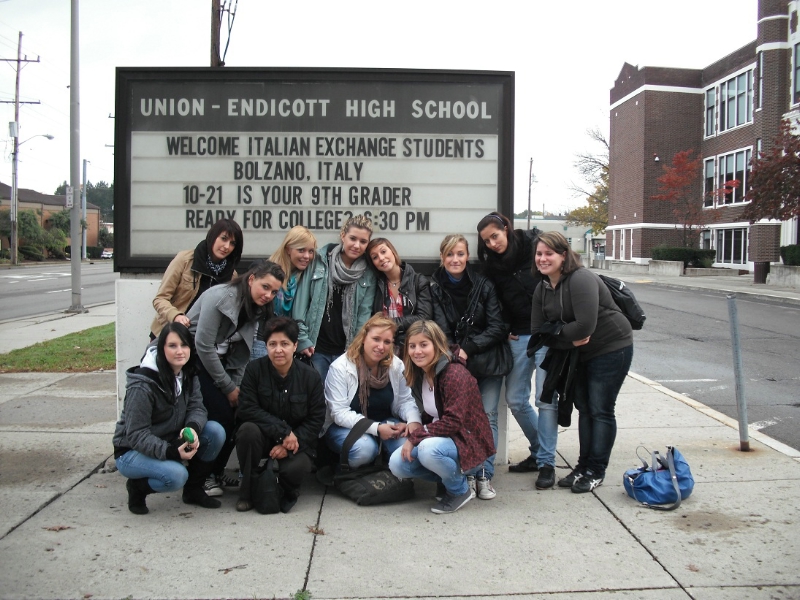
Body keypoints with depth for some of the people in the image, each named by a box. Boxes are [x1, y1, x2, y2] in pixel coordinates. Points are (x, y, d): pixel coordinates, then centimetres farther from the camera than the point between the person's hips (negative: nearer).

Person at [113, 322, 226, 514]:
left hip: (172, 442, 7)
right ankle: (137, 487, 0)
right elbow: (136, 435, -25)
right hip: (133, 451, -7)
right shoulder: (143, 386, -25)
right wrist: (171, 452, -37)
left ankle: (193, 489, 4)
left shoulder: (188, 375, -2)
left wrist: (192, 428, -32)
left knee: (216, 431, -16)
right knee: (176, 475, -34)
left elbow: (197, 408, -9)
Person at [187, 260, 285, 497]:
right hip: (193, 359, -7)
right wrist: (228, 387, -16)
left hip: (217, 360, 7)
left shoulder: (257, 308, 2)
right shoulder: (221, 298, -22)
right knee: (221, 414, -16)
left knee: (237, 413, -5)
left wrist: (237, 385, -6)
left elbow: (241, 353, 5)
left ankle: (217, 471, 12)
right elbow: (203, 346, -22)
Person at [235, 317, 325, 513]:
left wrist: (291, 443, -20)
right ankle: (248, 490, -8)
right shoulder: (254, 369, -9)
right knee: (248, 430, -33)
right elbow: (247, 409, -17)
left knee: (295, 469, -32)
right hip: (265, 438, 1)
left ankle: (288, 491, 11)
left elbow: (316, 419, -6)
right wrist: (283, 432, -25)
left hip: (296, 442, -1)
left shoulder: (311, 376, -8)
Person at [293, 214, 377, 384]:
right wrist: (302, 337, -6)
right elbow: (301, 300, -1)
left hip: (346, 351, 1)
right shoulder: (319, 261, -1)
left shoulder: (368, 275, 3)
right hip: (315, 348, -1)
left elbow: (364, 314, 3)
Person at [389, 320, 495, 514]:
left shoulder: (455, 373, -22)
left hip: (468, 441, -8)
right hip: (439, 437, 8)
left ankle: (460, 490, -7)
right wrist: (414, 432, -5)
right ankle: (450, 477, 11)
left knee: (428, 450, -36)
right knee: (397, 464, -10)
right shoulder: (420, 375, 4)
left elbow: (453, 422, -27)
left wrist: (415, 436, -24)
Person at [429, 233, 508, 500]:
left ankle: (484, 475, 2)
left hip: (487, 362, 0)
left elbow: (498, 328, -4)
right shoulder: (435, 288, 1)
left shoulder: (484, 285, -1)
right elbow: (440, 331, -2)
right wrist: (453, 354, -17)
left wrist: (468, 348, -13)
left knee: (487, 416, -4)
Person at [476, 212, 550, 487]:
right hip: (518, 336, 5)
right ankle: (539, 451, 27)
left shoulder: (534, 246, -6)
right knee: (515, 399, 7)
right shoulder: (491, 265, 7)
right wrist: (506, 330, 2)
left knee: (546, 399, -4)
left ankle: (546, 462, 7)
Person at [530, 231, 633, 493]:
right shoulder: (542, 289, 2)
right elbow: (538, 331, -3)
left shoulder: (581, 280, -24)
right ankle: (583, 466, 22)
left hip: (611, 349, -8)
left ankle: (595, 471, 7)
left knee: (600, 410, -3)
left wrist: (557, 331, -16)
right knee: (584, 408, 12)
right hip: (580, 354, 8)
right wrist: (569, 338, -18)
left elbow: (585, 326, -34)